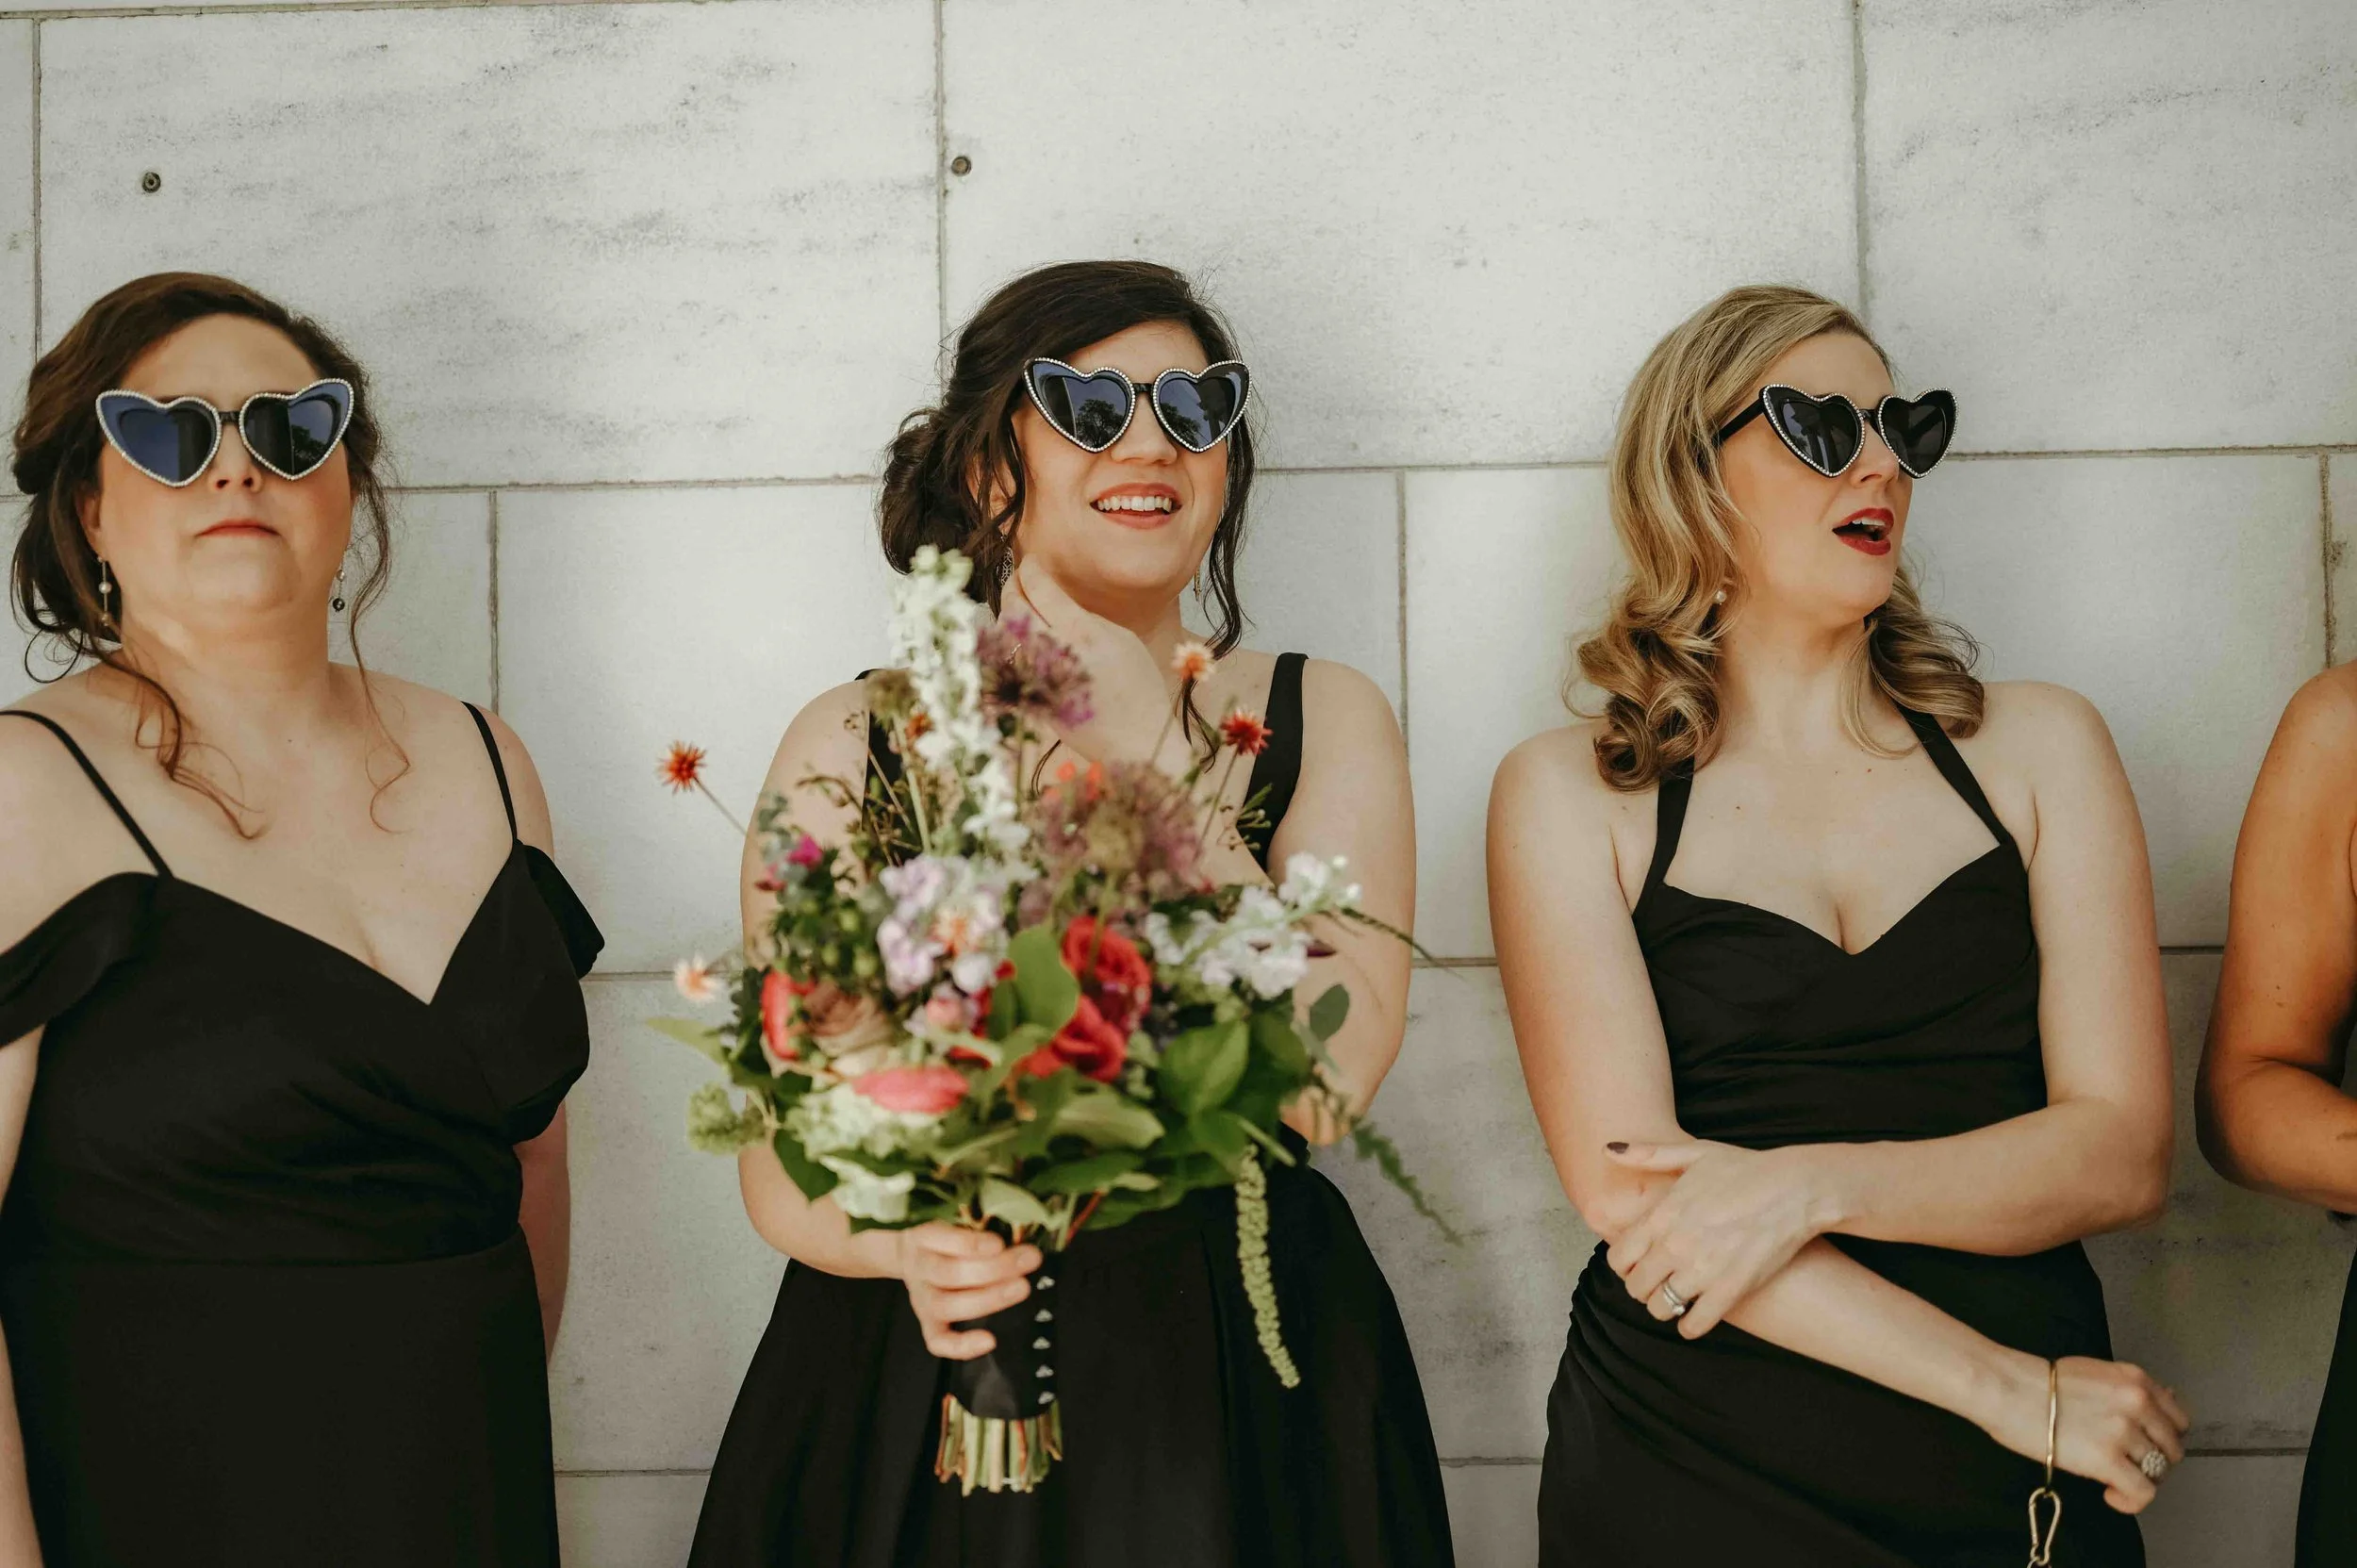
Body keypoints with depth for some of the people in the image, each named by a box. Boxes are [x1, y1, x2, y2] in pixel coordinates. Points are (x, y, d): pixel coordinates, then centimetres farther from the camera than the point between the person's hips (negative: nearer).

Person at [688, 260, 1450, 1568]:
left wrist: (1148, 749, -15)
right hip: (914, 1407, -1)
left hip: (1239, 1419, 1)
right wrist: (908, 1238, -25)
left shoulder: (1324, 722, 1)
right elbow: (781, 1166, -4)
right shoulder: (852, 747, -2)